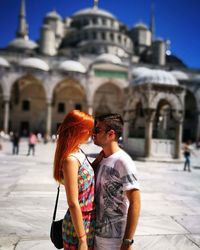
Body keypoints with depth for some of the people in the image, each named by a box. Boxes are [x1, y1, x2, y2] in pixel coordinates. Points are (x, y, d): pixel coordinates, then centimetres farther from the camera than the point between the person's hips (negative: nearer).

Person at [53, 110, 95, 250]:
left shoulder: (78, 153, 1)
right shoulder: (70, 160, -24)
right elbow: (73, 203, -23)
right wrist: (82, 238, -19)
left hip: (90, 220, 8)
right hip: (80, 223, -8)